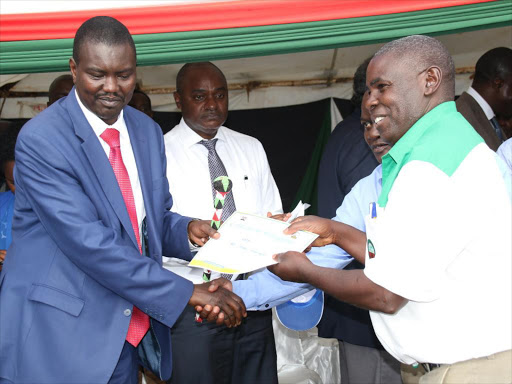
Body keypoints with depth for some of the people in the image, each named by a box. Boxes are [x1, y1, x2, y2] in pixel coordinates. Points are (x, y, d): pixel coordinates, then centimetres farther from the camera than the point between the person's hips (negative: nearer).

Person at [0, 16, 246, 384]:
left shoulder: (148, 131, 6)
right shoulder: (40, 139, -16)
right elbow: (88, 242, -23)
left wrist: (186, 229, -10)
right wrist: (190, 293, -21)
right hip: (54, 339, -6)